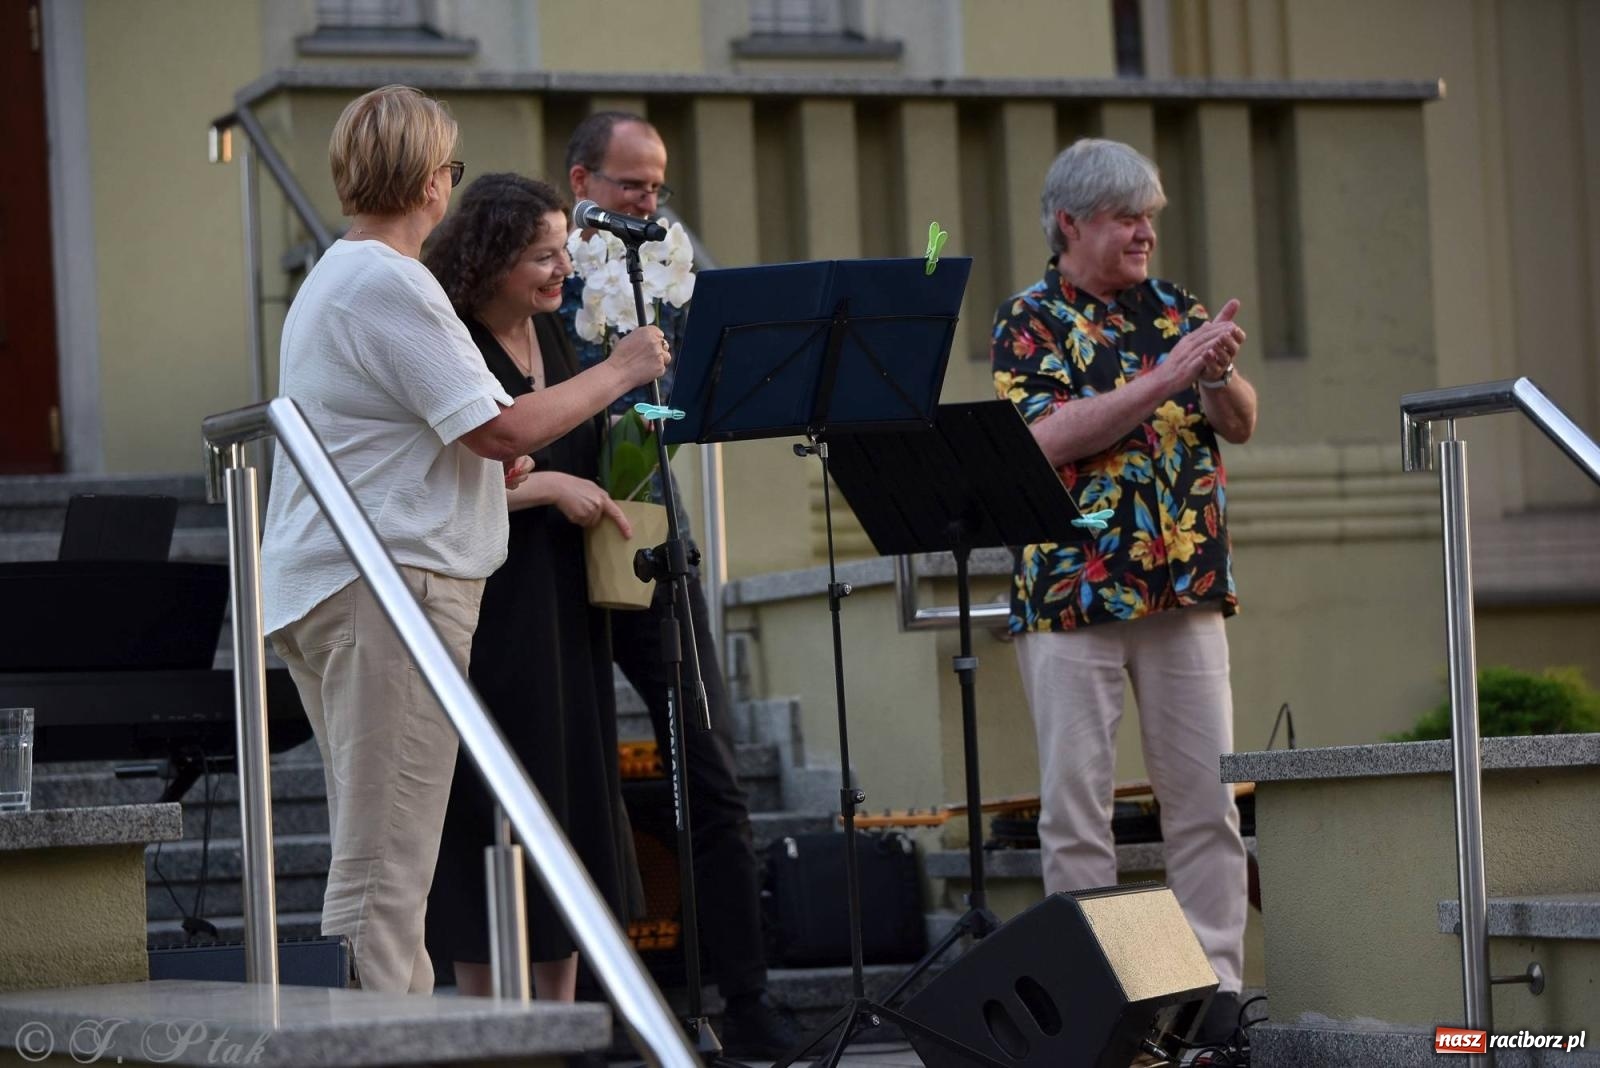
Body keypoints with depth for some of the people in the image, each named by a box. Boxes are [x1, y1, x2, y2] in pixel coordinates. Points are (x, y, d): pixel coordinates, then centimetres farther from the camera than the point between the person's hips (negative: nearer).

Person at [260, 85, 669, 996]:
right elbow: (503, 428, -17)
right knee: (384, 865, -12)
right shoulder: (390, 283, -14)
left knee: (383, 858, 13)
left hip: (324, 585, 11)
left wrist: (491, 466, 21)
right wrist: (619, 372, -5)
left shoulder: (335, 276, 20)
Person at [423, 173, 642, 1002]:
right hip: (488, 614, -8)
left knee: (573, 807, 9)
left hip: (563, 610, 8)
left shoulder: (552, 336, 11)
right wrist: (550, 486, -18)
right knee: (491, 818, -3)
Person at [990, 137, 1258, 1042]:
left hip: (1186, 592, 4)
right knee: (1076, 804, 0)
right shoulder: (1030, 322, -1)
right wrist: (1167, 376, -20)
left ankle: (1219, 985, 7)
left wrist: (1218, 372, -14)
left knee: (1208, 799, 2)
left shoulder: (1175, 308, 12)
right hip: (1073, 593, -4)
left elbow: (1241, 424, 8)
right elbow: (1051, 438, -16)